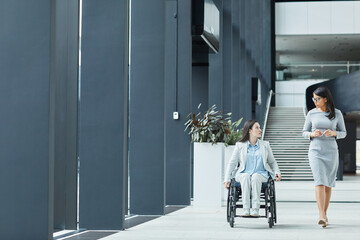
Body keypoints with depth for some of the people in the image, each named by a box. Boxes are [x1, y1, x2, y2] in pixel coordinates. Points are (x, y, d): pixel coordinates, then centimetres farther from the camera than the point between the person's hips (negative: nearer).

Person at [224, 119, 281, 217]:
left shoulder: (265, 145, 17)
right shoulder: (240, 146, 12)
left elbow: (272, 162, 21)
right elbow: (232, 163, 11)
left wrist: (277, 172, 1)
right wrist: (227, 179, -1)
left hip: (261, 174, 0)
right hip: (243, 174, 0)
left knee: (256, 176, -37)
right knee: (246, 176, -37)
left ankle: (255, 209, -42)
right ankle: (246, 209, -42)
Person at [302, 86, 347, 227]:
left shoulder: (337, 114, 1)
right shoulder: (312, 113, 2)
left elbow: (343, 133, 7)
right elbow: (304, 133, 8)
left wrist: (334, 133, -13)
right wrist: (312, 134, -13)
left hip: (331, 151, 1)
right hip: (316, 151, -1)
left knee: (328, 184, 7)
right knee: (319, 181, -14)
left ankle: (324, 213, 21)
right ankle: (321, 216, -21)